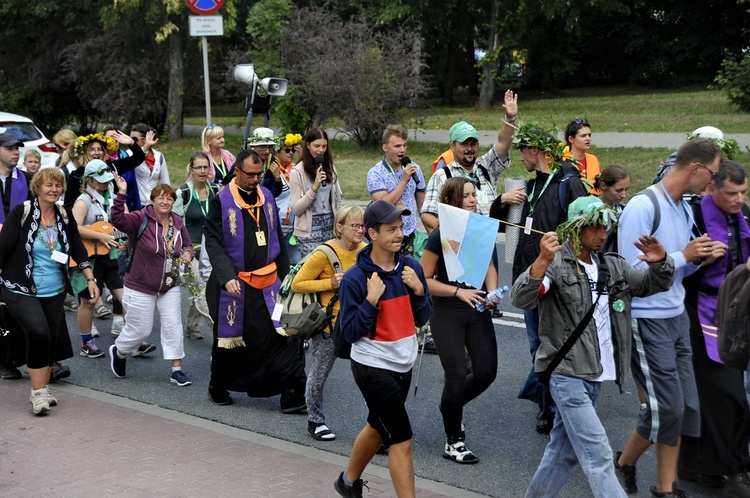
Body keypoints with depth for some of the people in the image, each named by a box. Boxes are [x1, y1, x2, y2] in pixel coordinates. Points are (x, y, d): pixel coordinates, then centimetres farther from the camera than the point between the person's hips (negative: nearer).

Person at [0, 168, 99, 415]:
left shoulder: (65, 217, 4)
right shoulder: (21, 213, -10)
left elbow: (78, 250, 9)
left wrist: (91, 279, 2)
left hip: (55, 292, 5)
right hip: (21, 291, -5)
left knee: (50, 339, 5)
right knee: (39, 332, -22)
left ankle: (42, 390, 22)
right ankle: (38, 392, -12)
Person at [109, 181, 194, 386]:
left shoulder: (178, 223, 2)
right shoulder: (141, 219, -15)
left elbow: (188, 245, 16)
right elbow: (118, 220, -33)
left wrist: (188, 253, -7)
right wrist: (122, 194, -43)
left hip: (169, 287, 5)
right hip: (141, 288, -4)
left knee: (173, 326, 2)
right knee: (141, 330, 5)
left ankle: (177, 370, 11)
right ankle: (118, 352, 36)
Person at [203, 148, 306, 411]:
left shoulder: (267, 197, 7)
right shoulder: (221, 201, -8)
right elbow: (213, 242, -12)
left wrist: (284, 273, 15)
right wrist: (226, 276, -24)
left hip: (268, 281, 3)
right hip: (234, 283, -3)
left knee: (277, 335, -5)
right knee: (229, 339, 11)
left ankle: (294, 394, -6)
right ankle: (219, 388, 31)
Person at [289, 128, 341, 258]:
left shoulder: (330, 168, 9)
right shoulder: (297, 172, -6)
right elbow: (296, 209, -10)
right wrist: (314, 187, -17)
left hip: (330, 226, 4)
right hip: (309, 230, -4)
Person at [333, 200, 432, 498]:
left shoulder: (411, 267, -2)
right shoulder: (355, 278, -17)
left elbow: (422, 319, 5)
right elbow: (350, 333, -15)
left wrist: (419, 290, -12)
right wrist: (371, 300, -24)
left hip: (403, 365, 7)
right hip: (373, 367, -7)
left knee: (377, 428, 24)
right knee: (401, 440, -7)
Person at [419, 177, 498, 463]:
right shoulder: (440, 236, -12)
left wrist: (492, 292, -3)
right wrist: (458, 292, -19)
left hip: (477, 311, 5)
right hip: (447, 314, -5)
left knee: (486, 373, 1)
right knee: (457, 377, -6)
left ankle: (452, 407, 32)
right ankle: (453, 442, 12)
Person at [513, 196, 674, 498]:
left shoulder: (613, 266, 13)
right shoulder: (556, 264, -10)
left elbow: (654, 284, 15)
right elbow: (520, 299, -25)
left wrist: (660, 262, -9)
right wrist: (543, 261, -43)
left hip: (596, 375, 8)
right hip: (567, 373, -8)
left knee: (566, 449, 17)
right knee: (598, 456, -12)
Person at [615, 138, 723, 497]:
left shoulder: (685, 210, 10)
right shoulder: (643, 207, -16)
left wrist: (699, 258, -2)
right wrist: (684, 256, -15)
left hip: (677, 316, 8)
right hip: (647, 320, -8)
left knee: (684, 406, 7)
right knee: (667, 407, -5)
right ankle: (624, 463, 20)